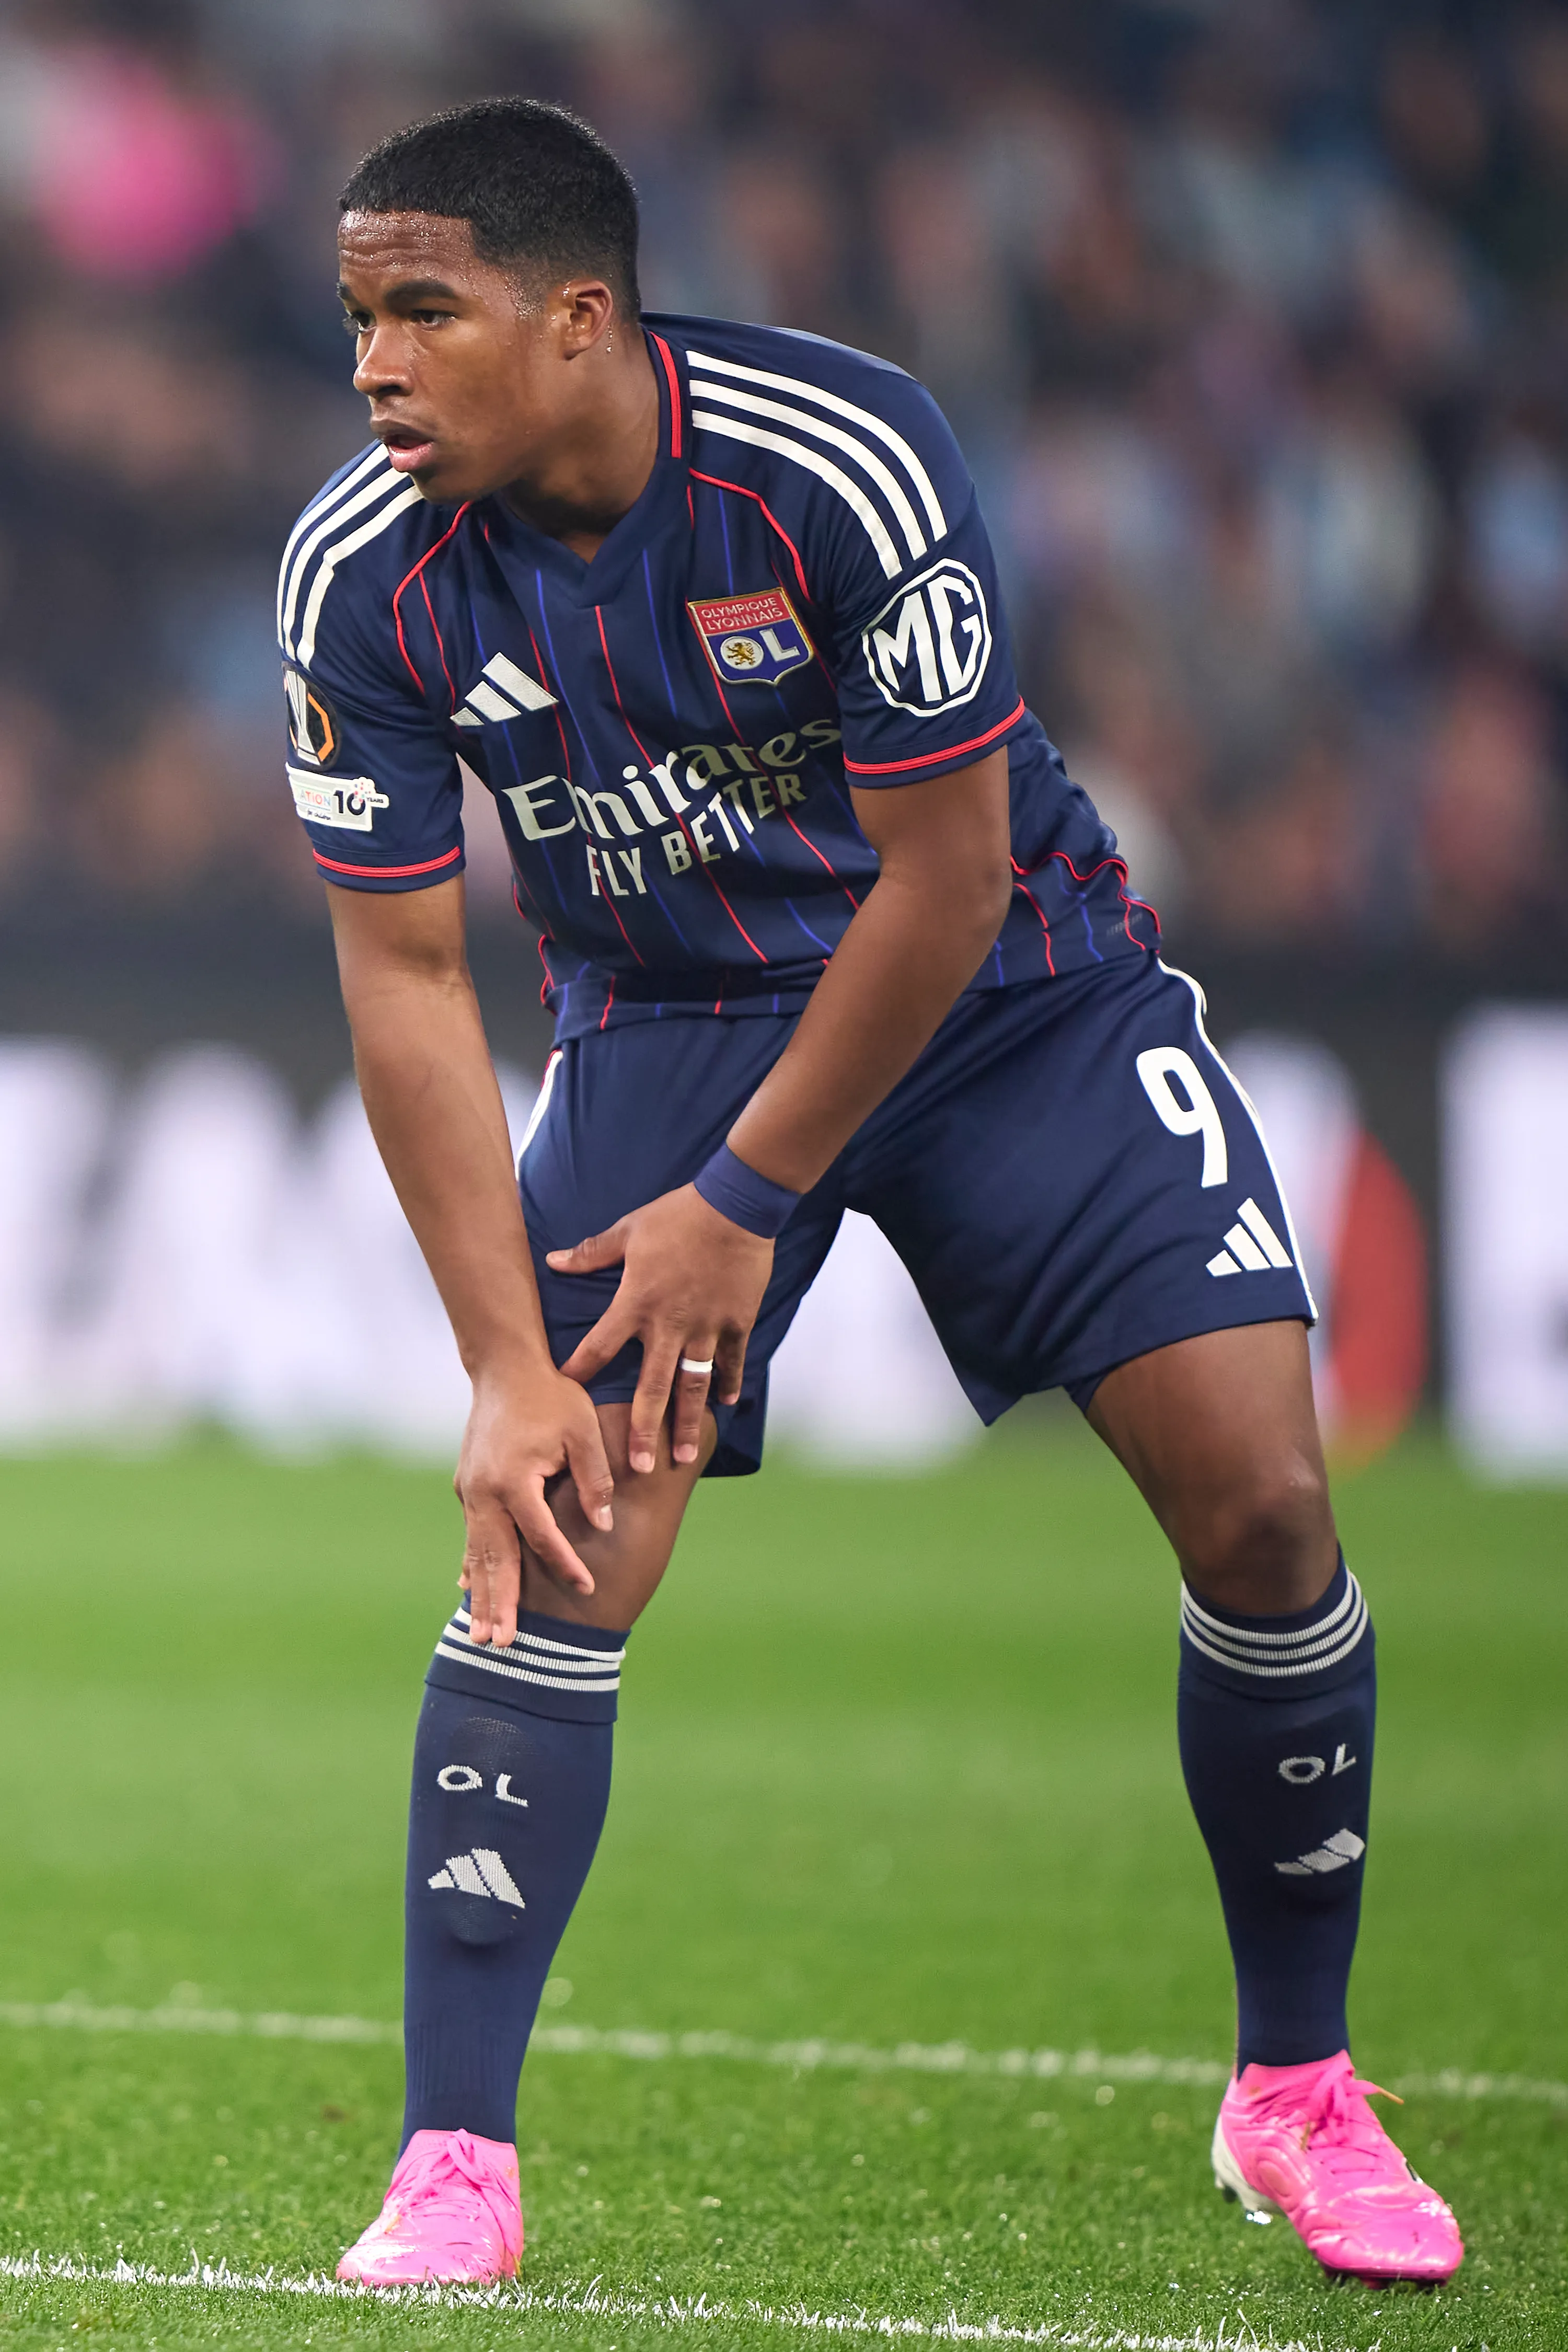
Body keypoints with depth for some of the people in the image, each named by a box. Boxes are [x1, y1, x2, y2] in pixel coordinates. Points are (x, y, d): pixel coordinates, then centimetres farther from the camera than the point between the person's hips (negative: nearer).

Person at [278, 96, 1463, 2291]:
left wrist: (744, 1205, -16)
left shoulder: (843, 467, -28)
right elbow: (405, 975, -12)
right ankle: (452, 2170, -11)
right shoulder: (365, 574, -18)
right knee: (553, 1540, -16)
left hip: (1006, 984, -2)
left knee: (1261, 1508, -12)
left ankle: (1296, 2093, 8)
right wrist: (509, 1363, -17)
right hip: (673, 1014, 2)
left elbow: (944, 879, -20)